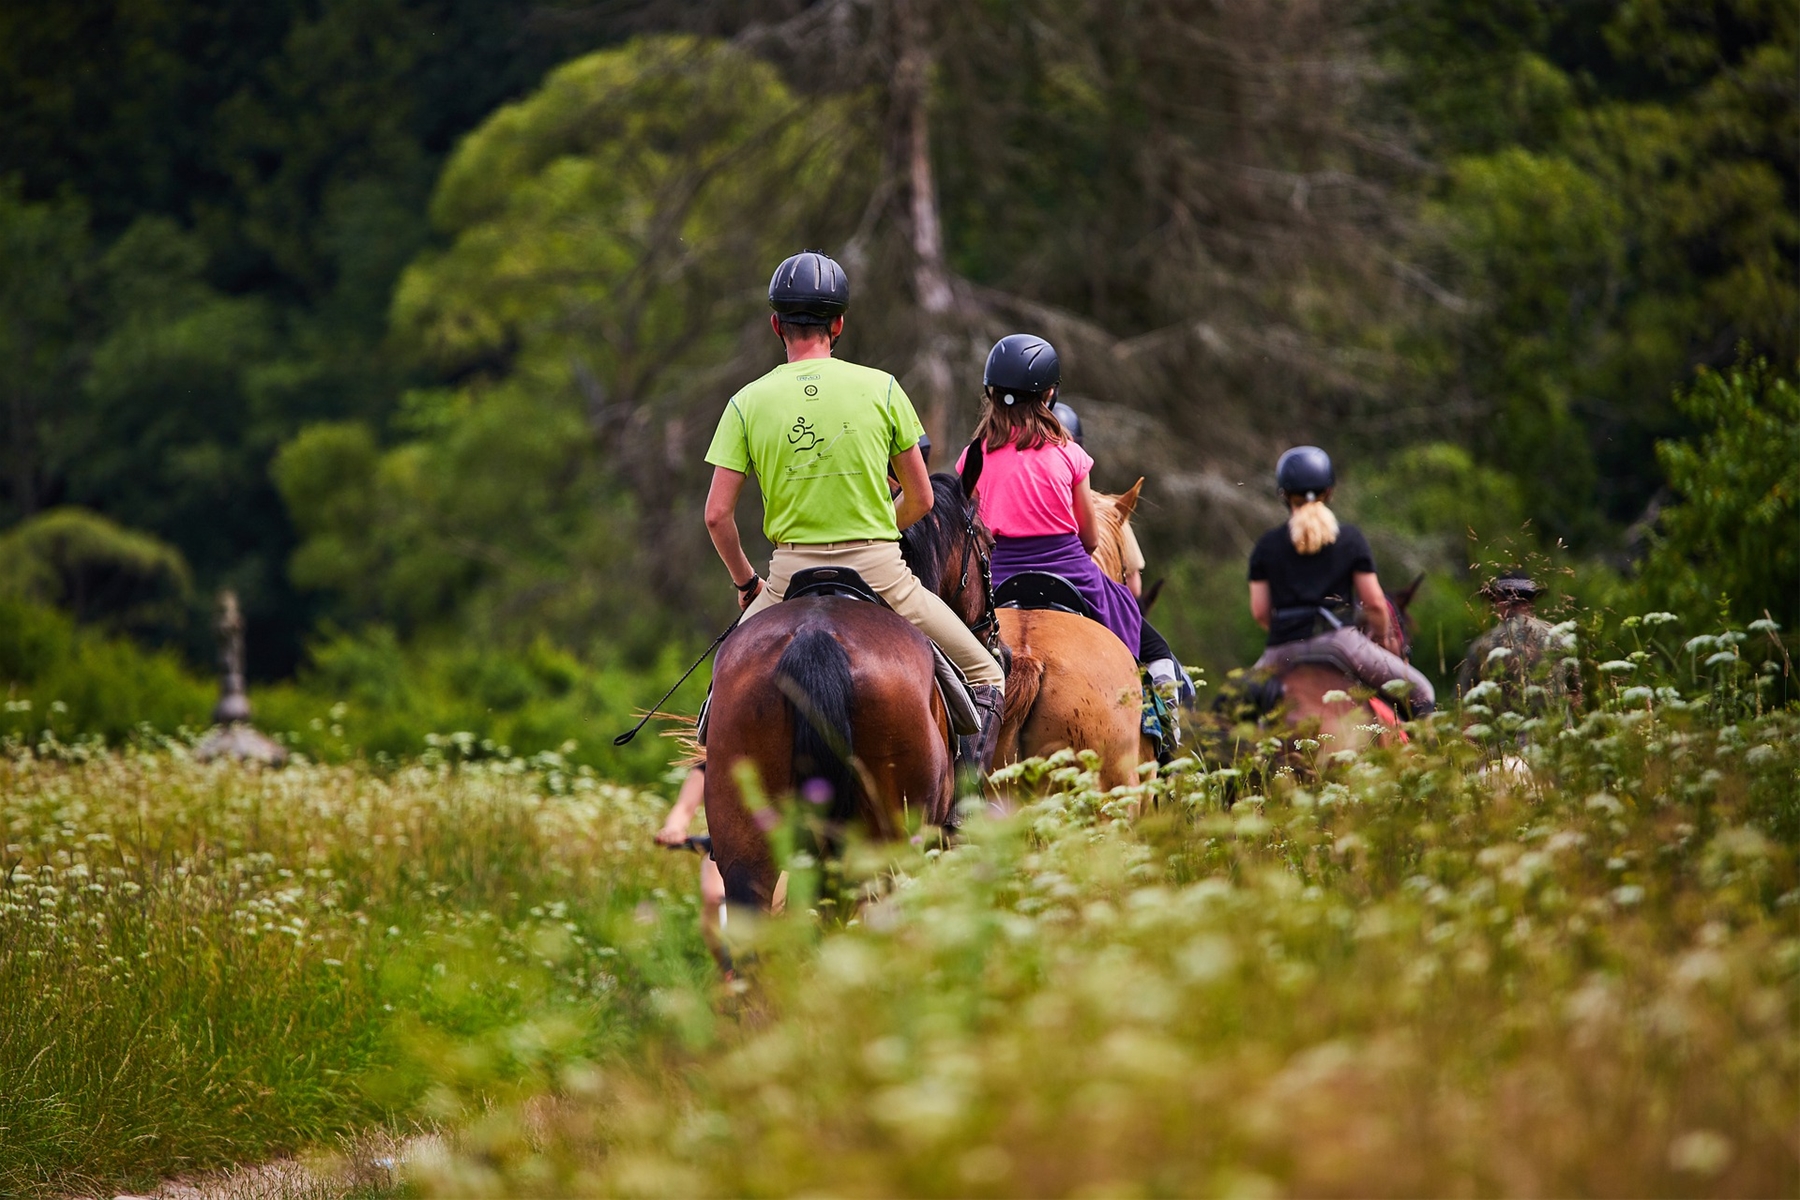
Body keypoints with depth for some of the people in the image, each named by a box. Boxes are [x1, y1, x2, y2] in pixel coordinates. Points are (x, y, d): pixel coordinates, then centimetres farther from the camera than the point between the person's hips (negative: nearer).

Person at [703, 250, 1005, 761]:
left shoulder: (747, 402, 1)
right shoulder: (880, 388, -1)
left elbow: (717, 514, -1)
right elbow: (919, 498, 6)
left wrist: (746, 583, 15)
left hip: (792, 573, 1)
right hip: (880, 571, -1)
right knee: (984, 677, 12)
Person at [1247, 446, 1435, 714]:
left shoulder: (1266, 546, 6)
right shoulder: (1350, 538, 3)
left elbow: (1260, 611, 4)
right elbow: (1374, 603, 2)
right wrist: (1382, 637, 22)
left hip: (1283, 651, 2)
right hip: (1338, 639, -2)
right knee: (1421, 694, 8)